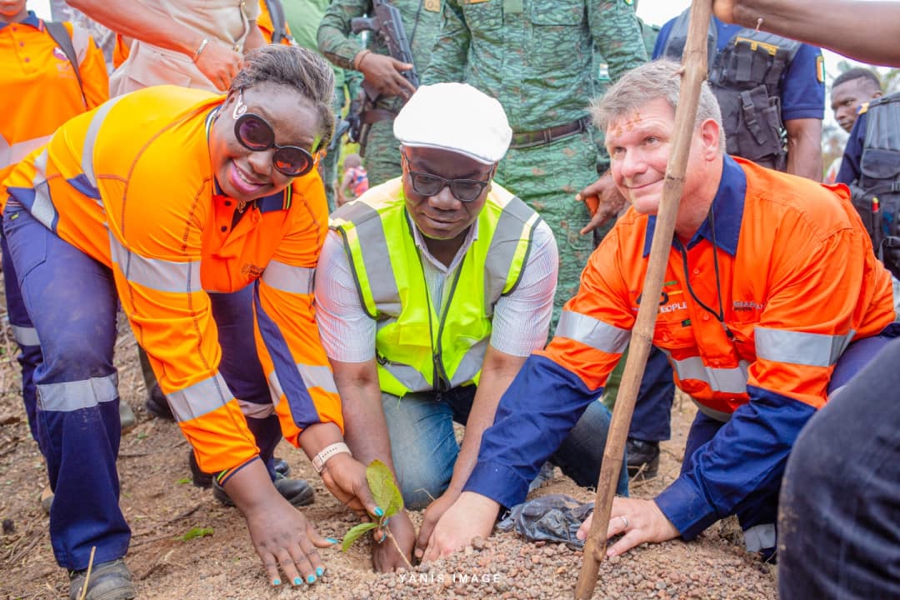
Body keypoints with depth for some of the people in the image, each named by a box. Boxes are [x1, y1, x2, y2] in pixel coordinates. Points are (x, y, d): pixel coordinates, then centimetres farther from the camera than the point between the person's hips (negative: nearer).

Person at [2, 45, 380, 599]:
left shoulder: (300, 192, -26)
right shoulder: (159, 163, -44)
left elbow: (289, 319, -22)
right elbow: (179, 346, -43)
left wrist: (329, 450, -32)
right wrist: (258, 500, -41)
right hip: (63, 214, -4)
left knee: (258, 341, -10)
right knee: (78, 350, -30)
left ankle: (238, 468, 22)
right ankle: (94, 553, -11)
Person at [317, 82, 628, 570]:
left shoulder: (527, 241, -22)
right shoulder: (352, 241, -24)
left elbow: (503, 370, -22)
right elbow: (355, 383, -21)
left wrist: (459, 495, -30)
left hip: (483, 377, 1)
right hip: (397, 383, 0)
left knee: (591, 431, -23)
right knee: (416, 483, -30)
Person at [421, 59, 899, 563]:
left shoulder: (807, 221, -31)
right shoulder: (627, 245, -15)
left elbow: (788, 399, -31)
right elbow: (565, 369, -18)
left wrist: (676, 508, -32)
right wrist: (483, 493, -29)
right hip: (735, 403, 5)